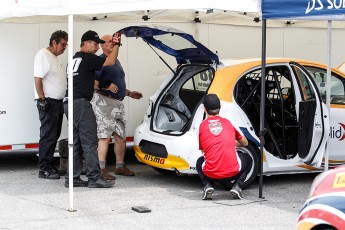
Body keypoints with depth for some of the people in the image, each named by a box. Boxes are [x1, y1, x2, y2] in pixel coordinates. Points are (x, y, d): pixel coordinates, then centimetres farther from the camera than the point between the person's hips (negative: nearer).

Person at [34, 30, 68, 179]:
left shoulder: (55, 57, 17)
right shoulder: (43, 55, -11)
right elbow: (37, 78, -18)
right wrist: (42, 99, -22)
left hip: (57, 102, 10)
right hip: (48, 102, -10)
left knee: (54, 135, 12)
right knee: (48, 136, -9)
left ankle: (49, 165, 18)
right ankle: (44, 169, -6)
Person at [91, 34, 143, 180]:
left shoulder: (116, 61, 21)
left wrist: (129, 93, 25)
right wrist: (105, 87, -29)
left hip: (118, 103, 9)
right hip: (104, 101, -9)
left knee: (121, 137, 11)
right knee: (104, 136, -11)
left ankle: (120, 167, 21)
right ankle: (101, 169, -11)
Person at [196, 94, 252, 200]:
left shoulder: (202, 125, 9)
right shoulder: (227, 122, 13)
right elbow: (245, 143, 28)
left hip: (210, 174, 0)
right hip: (232, 173, 0)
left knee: (199, 162, 35)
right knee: (248, 159, 32)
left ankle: (207, 186, 8)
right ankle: (237, 186, 8)